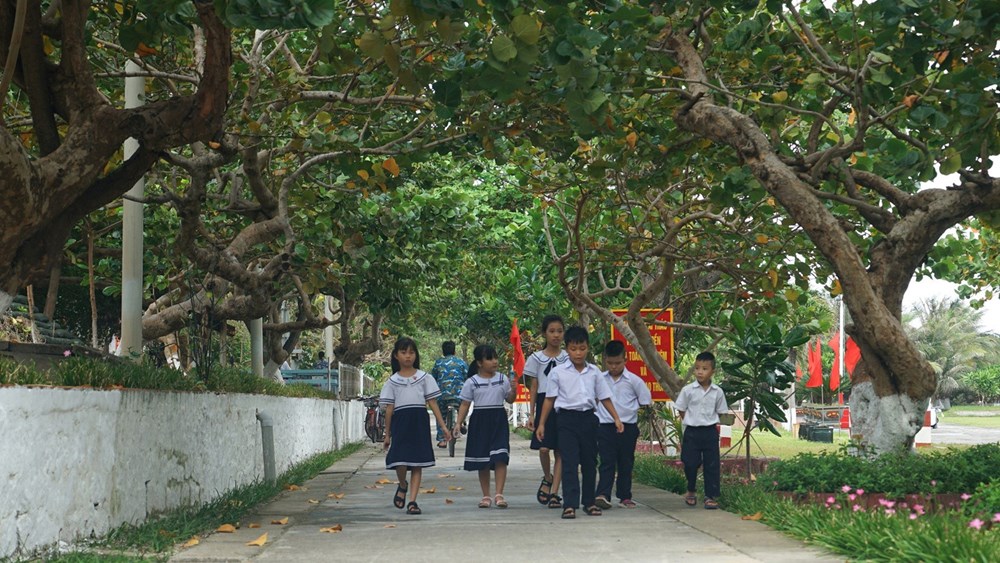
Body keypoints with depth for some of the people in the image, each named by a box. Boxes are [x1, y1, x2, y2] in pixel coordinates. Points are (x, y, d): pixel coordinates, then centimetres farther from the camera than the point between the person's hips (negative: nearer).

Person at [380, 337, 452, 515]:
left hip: (419, 422, 0)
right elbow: (389, 408, 9)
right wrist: (387, 434, 8)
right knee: (400, 461, -10)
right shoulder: (392, 381, 8)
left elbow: (433, 403, 5)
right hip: (400, 422, 0)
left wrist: (443, 427, 0)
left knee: (417, 463, 0)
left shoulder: (424, 377, 7)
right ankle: (402, 486, 22)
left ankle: (412, 501, 5)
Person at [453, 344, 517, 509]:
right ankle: (486, 496, 17)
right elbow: (465, 404, 3)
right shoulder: (472, 382, 0)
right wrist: (459, 422, -7)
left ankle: (499, 494, -10)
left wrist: (513, 390, -9)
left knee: (500, 458, -12)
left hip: (499, 420, 0)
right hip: (480, 420, 0)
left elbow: (509, 399, 11)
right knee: (482, 461, 6)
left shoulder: (503, 379, 4)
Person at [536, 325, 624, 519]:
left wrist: (616, 418, 8)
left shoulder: (594, 372, 7)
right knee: (570, 463, -9)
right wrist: (542, 424, 3)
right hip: (567, 419, -3)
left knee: (590, 462, 10)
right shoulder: (557, 372, -1)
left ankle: (589, 502, 22)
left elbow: (604, 397, 13)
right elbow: (550, 399, 4)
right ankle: (570, 505, -11)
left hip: (588, 418, 3)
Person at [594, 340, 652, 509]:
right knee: (606, 462, -6)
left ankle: (625, 496, 18)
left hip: (628, 427, 0)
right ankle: (603, 495, -12)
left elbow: (646, 403, 6)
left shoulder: (634, 380, -3)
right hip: (605, 427, 0)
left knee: (626, 463, 9)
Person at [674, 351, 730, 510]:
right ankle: (691, 491, 23)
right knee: (690, 463, 0)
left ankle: (711, 496, 8)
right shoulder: (688, 390, -5)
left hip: (710, 432, 1)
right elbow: (681, 411, 3)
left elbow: (720, 412, 10)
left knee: (711, 465, 1)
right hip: (692, 432, -1)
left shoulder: (717, 392, 0)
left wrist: (712, 423, 2)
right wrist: (691, 422, 1)